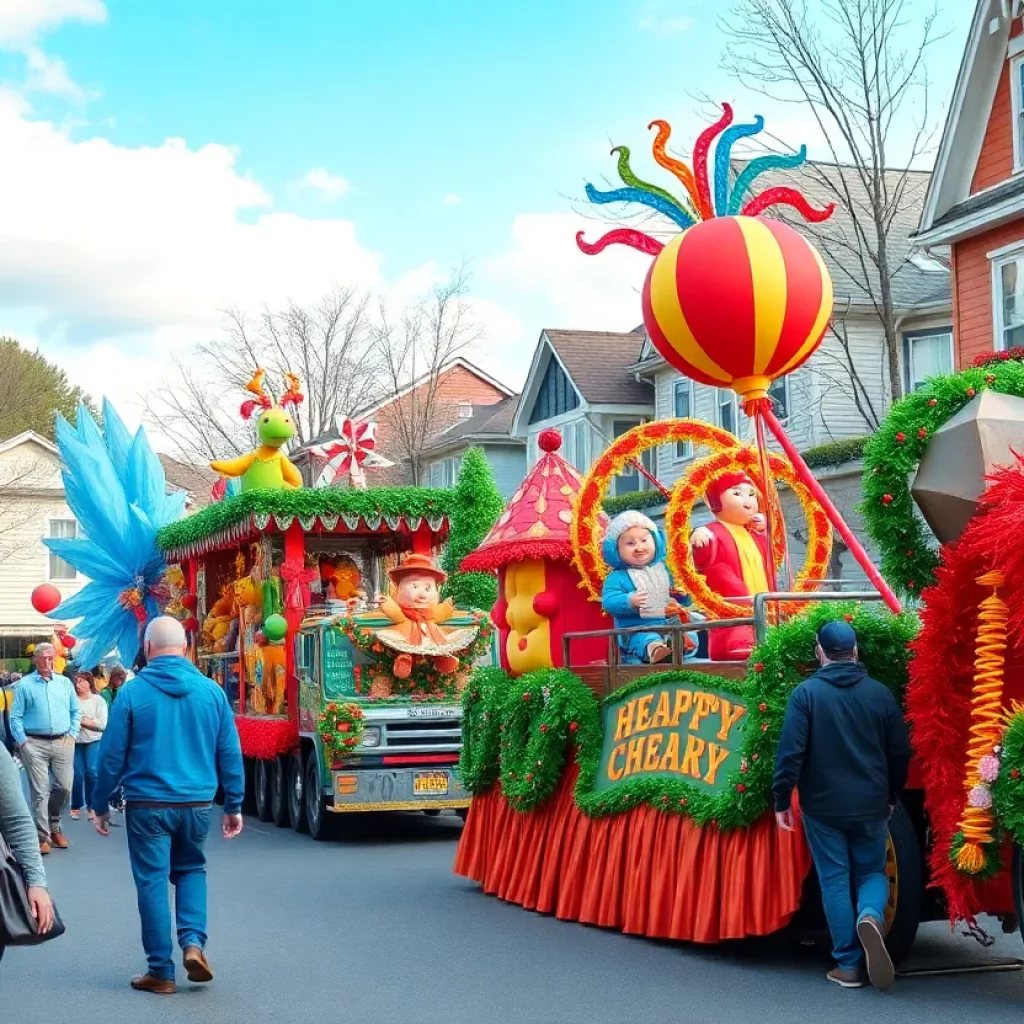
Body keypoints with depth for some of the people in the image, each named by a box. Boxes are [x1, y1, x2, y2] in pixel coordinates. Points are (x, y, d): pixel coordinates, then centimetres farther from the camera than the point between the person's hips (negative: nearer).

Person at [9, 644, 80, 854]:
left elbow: (76, 711, 14)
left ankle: (54, 826, 25)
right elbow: (15, 717, 0)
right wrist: (23, 742, -7)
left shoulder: (65, 683, 11)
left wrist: (72, 735, 4)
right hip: (35, 744, -3)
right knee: (40, 791, -3)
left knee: (64, 787, 2)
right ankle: (43, 836, 0)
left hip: (62, 743, 3)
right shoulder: (24, 685, 1)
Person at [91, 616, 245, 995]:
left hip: (148, 804, -3)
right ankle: (193, 941, 3)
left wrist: (100, 805, 8)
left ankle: (161, 971, 10)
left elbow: (112, 755, -4)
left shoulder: (132, 692, -8)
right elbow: (230, 753, 3)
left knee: (152, 882, 7)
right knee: (191, 869, 22)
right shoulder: (211, 691, -1)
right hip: (197, 803, 3)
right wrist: (234, 805, 11)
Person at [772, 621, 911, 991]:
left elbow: (790, 751, -14)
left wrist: (781, 799, -5)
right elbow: (900, 753, 7)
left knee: (835, 881, 7)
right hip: (871, 806, 2)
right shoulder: (880, 693, 1)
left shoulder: (806, 693, -8)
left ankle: (848, 965, 8)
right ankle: (870, 915, -15)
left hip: (823, 807, -2)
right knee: (872, 871, 17)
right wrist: (892, 797, 21)